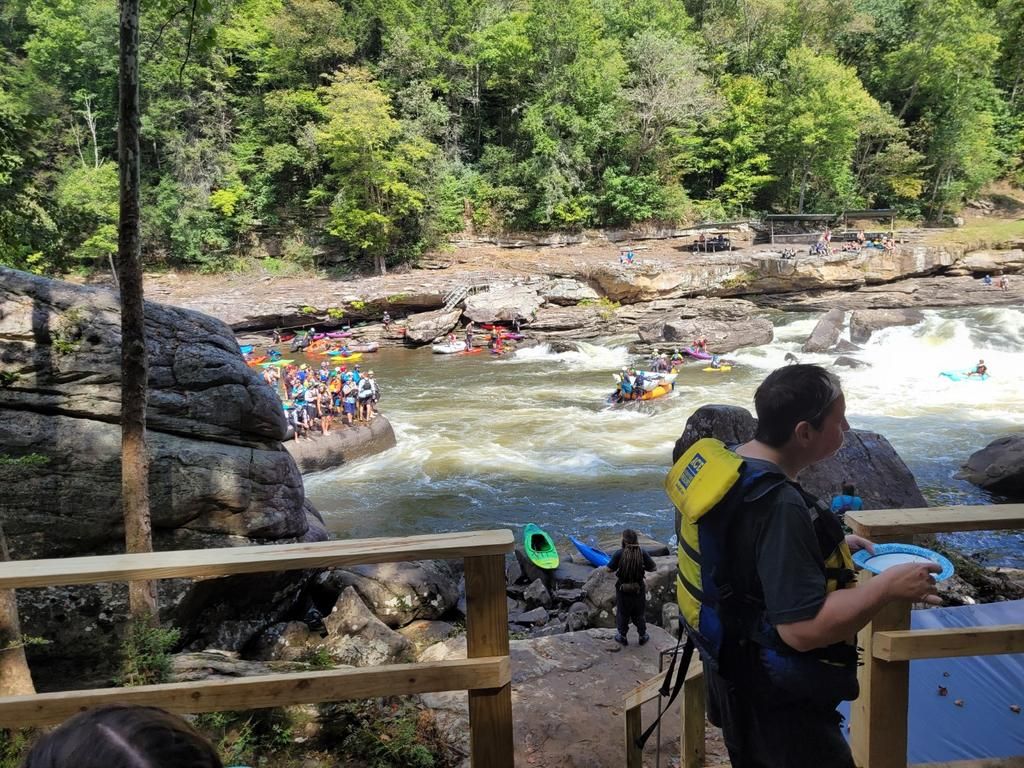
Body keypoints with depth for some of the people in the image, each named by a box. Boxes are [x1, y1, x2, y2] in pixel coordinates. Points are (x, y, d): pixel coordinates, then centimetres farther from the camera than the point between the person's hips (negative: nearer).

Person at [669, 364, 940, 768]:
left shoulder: (725, 461, -5)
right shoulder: (779, 505, -34)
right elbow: (803, 628, -33)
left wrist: (832, 544, 7)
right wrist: (889, 585, -25)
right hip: (776, 700, -8)